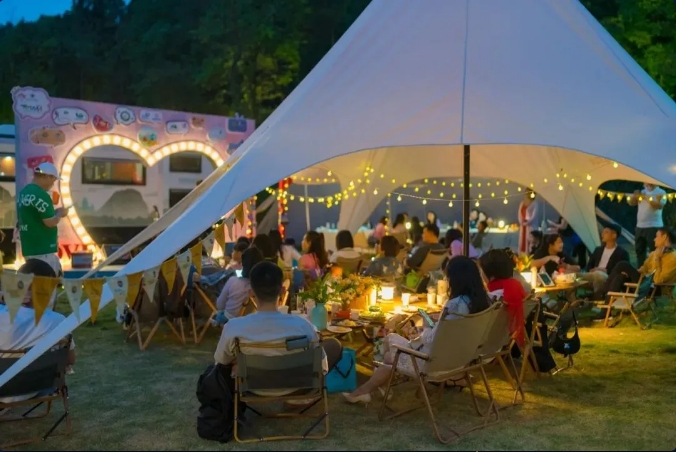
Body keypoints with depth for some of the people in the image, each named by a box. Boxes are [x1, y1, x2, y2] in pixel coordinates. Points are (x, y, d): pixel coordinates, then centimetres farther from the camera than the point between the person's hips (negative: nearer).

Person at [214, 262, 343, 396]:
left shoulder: (233, 327, -29)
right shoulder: (302, 326, -32)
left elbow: (221, 361, -5)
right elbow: (322, 368, -14)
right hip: (293, 387, -1)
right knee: (334, 344, 19)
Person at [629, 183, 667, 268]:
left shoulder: (661, 193, -5)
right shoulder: (643, 192, 14)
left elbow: (660, 205, -21)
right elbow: (631, 203, 10)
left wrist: (647, 198, -22)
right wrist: (635, 196, -9)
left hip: (653, 227, -7)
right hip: (640, 226, 7)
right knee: (640, 251, 12)